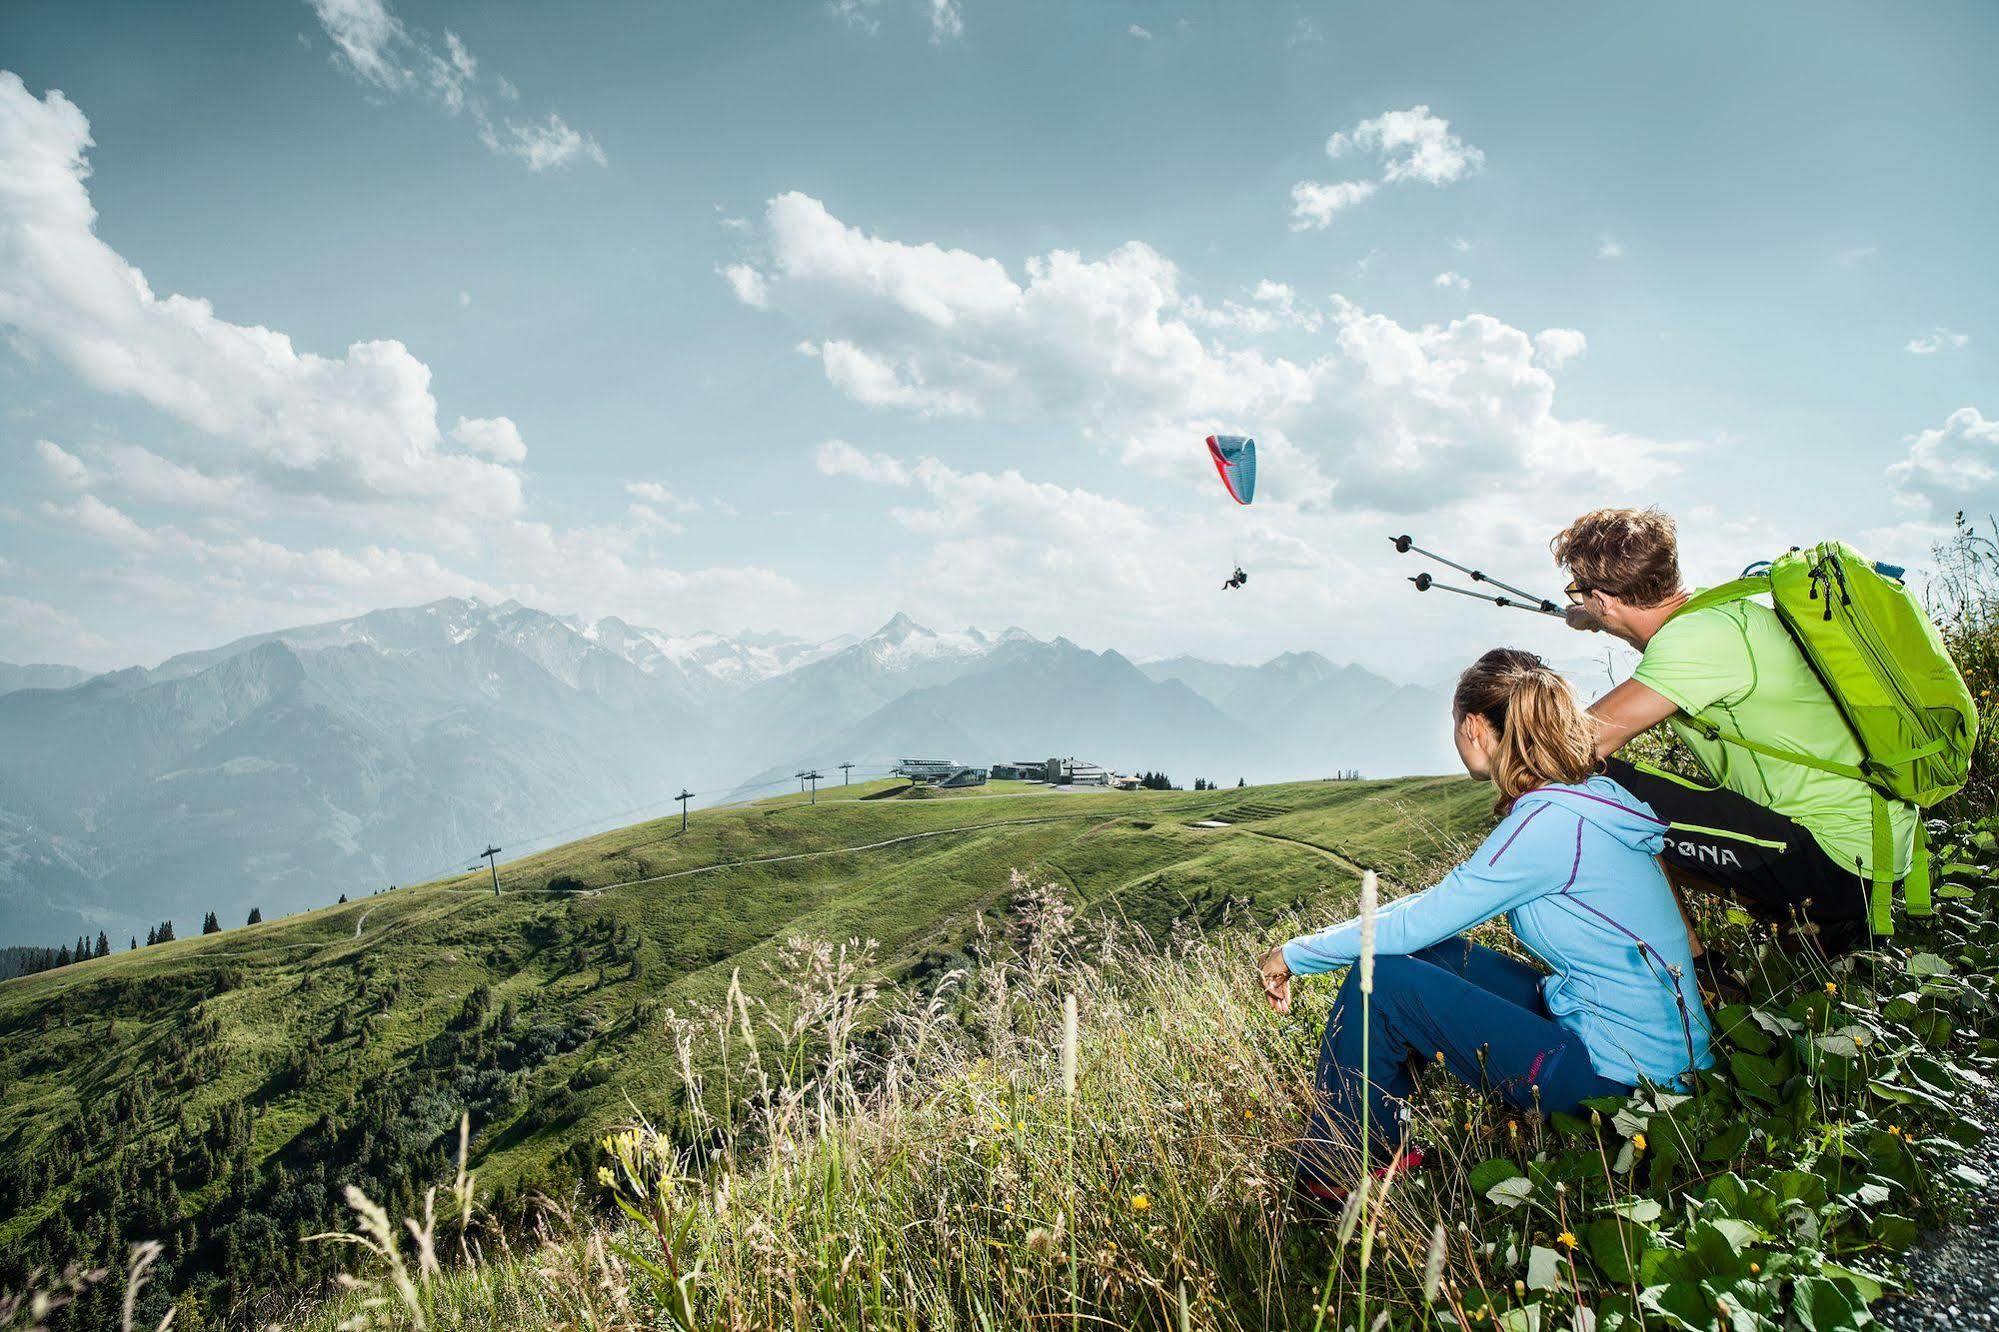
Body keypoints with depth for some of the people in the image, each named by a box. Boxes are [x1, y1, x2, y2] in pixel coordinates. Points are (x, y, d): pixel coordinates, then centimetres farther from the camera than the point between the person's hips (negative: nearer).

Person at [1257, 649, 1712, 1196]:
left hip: (1621, 1076, -9)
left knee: (1379, 978, -12)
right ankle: (1377, 1147, 16)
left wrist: (1293, 954, -7)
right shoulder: (1585, 795, 6)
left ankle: (1331, 1178, 7)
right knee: (1429, 953, 9)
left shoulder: (1550, 821, -23)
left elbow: (1415, 924, -20)